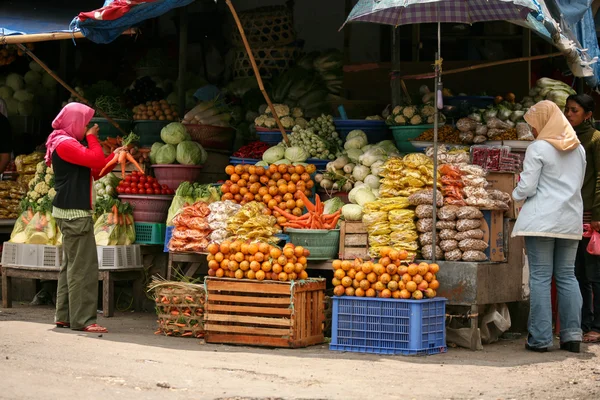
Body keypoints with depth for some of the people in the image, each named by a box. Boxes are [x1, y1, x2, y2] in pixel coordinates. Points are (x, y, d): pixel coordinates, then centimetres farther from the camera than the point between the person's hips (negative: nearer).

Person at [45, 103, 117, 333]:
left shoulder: (68, 144, 19)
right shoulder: (65, 144, -14)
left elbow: (95, 171, 21)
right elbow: (96, 160, -22)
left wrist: (115, 156, 14)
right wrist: (92, 137, -7)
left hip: (72, 212, 11)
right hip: (74, 213, -11)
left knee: (71, 265, 14)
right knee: (83, 266, -10)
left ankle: (64, 315, 18)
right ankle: (82, 319, -10)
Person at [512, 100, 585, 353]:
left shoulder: (538, 148, -8)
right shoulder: (578, 149, 12)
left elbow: (527, 187, -10)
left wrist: (516, 196, 10)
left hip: (542, 218, -6)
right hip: (571, 219, 6)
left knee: (540, 277, -3)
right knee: (567, 276, 10)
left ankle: (540, 338, -3)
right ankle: (572, 335, 7)